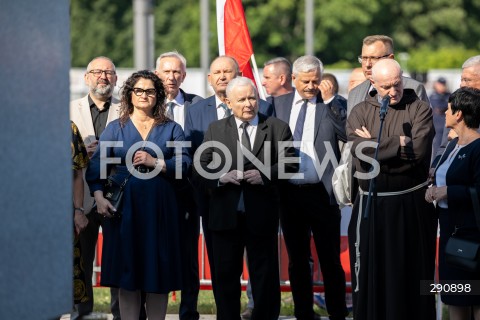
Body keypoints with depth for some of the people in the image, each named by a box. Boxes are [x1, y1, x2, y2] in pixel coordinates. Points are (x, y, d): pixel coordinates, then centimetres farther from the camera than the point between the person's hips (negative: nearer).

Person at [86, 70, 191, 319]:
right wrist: (99, 197, -14)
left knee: (158, 271, 0)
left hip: (159, 208, 0)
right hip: (124, 207, 0)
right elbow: (96, 167, 1)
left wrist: (155, 163, -15)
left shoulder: (171, 129, 11)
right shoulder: (115, 128, 9)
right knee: (127, 270, 0)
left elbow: (184, 163, -1)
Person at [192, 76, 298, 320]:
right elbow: (200, 168, 5)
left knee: (265, 274, 4)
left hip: (262, 215, -1)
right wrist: (221, 177, -14)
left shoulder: (278, 128, 6)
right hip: (225, 215, 1)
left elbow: (289, 164, -2)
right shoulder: (215, 130, 10)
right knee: (225, 274, 6)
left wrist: (265, 176, -18)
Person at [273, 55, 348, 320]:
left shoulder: (331, 106, -2)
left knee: (330, 259, 2)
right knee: (297, 260, 12)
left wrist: (330, 100, -17)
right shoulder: (280, 104, 8)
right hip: (289, 193, 4)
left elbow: (348, 135, -16)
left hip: (321, 193, -3)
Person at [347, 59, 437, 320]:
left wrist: (377, 146, -10)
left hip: (411, 203, -2)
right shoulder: (360, 112, 5)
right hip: (372, 203, 2)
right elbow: (360, 151, -11)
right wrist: (399, 143, -11)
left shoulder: (419, 110, 0)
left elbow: (418, 151, -15)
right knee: (372, 270, 6)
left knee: (411, 269, 3)